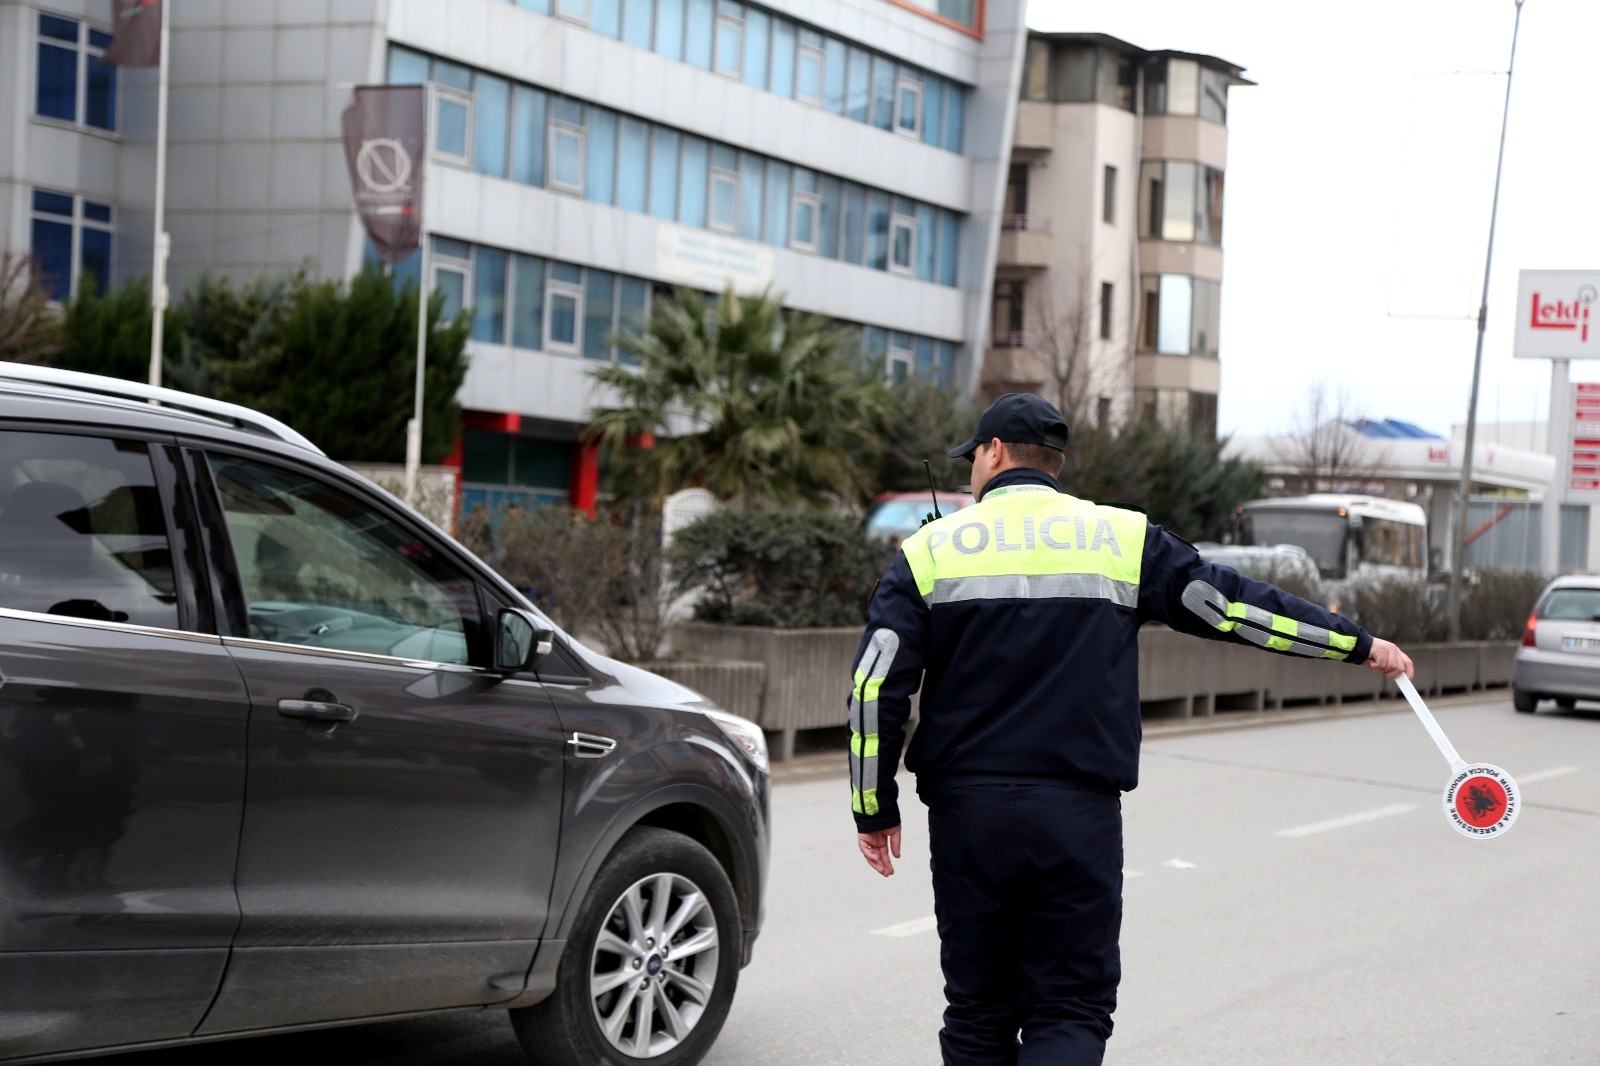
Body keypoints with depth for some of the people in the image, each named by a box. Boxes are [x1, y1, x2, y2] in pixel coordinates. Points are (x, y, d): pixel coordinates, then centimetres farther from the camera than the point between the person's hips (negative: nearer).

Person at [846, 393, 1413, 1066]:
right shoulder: (1123, 537, 5)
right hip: (1078, 817, 0)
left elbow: (875, 687, -1)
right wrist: (1357, 643, 19)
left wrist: (876, 809, 7)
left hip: (965, 813, 1)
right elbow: (1233, 606, 8)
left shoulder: (931, 548, 4)